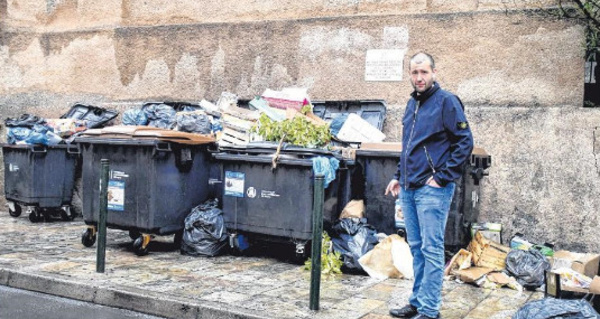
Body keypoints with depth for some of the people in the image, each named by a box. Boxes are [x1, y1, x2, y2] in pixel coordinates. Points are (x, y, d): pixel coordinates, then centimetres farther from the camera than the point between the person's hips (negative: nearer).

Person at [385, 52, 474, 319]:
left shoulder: (446, 101, -8)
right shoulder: (412, 104, 16)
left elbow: (465, 142, -12)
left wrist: (443, 177, -15)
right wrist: (399, 176, 19)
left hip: (432, 189, -8)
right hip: (408, 188, 8)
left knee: (431, 250, -4)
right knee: (416, 248, 14)